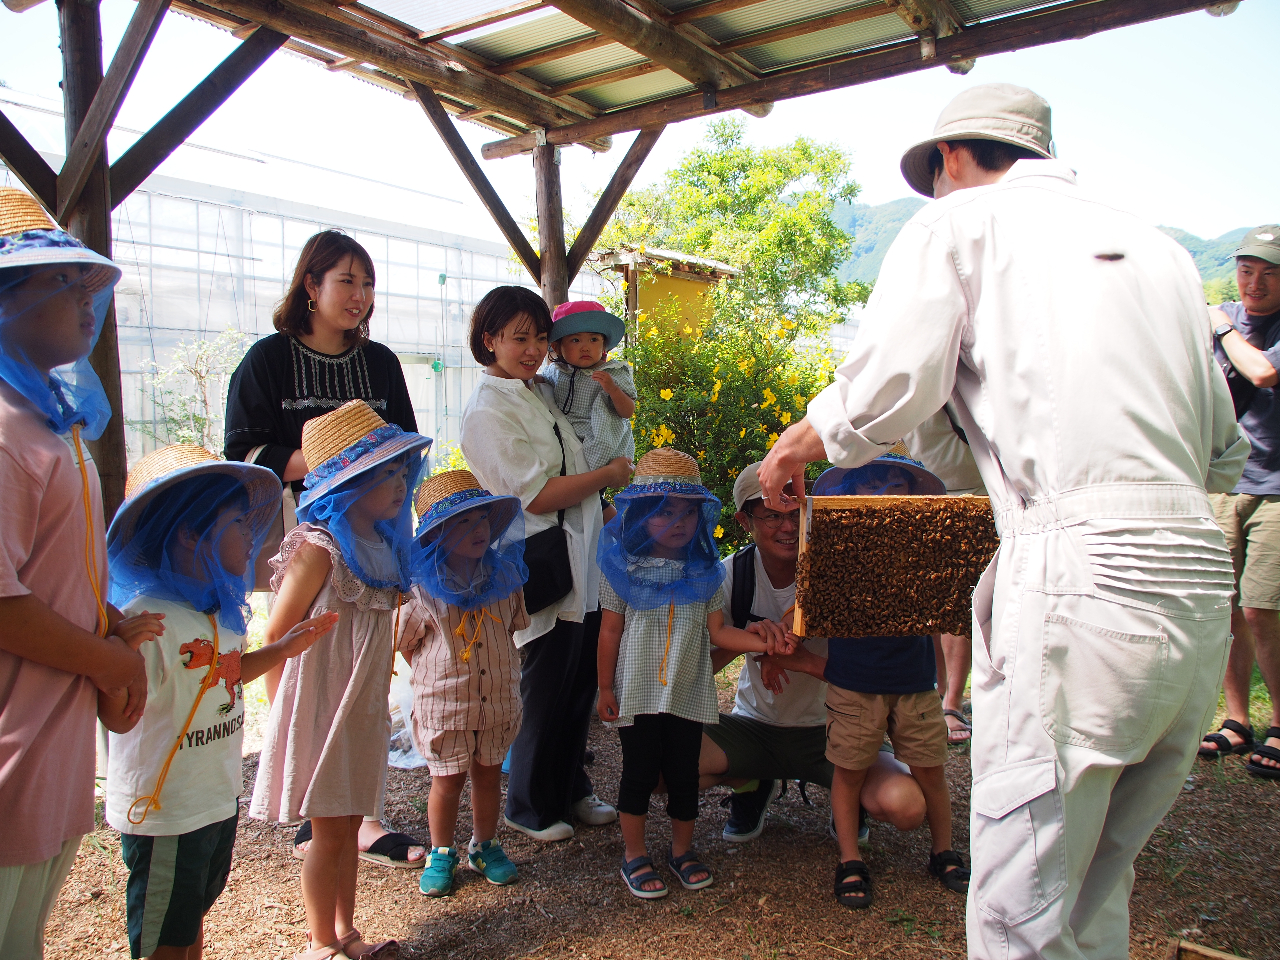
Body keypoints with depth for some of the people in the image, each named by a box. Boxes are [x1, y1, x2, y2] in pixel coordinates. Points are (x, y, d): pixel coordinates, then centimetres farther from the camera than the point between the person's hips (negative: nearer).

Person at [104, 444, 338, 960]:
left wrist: (283, 648, 18)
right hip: (164, 815, -9)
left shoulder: (219, 614, 4)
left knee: (193, 919, 25)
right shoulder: (145, 618, -26)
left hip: (219, 799, 9)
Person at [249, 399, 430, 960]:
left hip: (363, 709, 7)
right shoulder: (319, 547, -18)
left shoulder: (383, 545, 5)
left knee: (349, 825, 18)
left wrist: (380, 699, 13)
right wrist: (287, 713, -10)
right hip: (322, 709, -7)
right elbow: (277, 636, -15)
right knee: (329, 833, 5)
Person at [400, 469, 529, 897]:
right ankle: (441, 853, 28)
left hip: (498, 700, 4)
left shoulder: (504, 575, -1)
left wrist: (505, 678, 11)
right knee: (447, 780, 7)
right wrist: (437, 679, -3)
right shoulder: (422, 586, -14)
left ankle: (484, 845, 34)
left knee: (489, 774, 15)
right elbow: (407, 646, -3)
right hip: (444, 703, -3)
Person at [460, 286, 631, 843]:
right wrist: (608, 475, -9)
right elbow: (536, 495, -18)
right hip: (542, 565, -8)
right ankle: (530, 808, 24)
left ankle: (571, 791, 33)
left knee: (581, 683, 16)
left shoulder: (542, 393, 14)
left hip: (584, 560, 8)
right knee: (548, 689, 4)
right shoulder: (487, 411, -13)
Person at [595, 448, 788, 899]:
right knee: (639, 772, 7)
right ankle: (634, 854, 24)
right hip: (638, 691, -2)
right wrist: (605, 688, 0)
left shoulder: (707, 572, 1)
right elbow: (611, 630, -1)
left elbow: (717, 630, -2)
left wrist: (758, 639, -19)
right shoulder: (623, 568, -5)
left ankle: (682, 849, 31)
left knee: (684, 773, 10)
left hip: (689, 692, 2)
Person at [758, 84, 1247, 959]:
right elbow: (1225, 454, 24)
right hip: (1201, 581, 8)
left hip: (1078, 575, -7)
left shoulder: (962, 219, 8)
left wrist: (792, 449, 11)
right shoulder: (1157, 247, 25)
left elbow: (884, 395, -7)